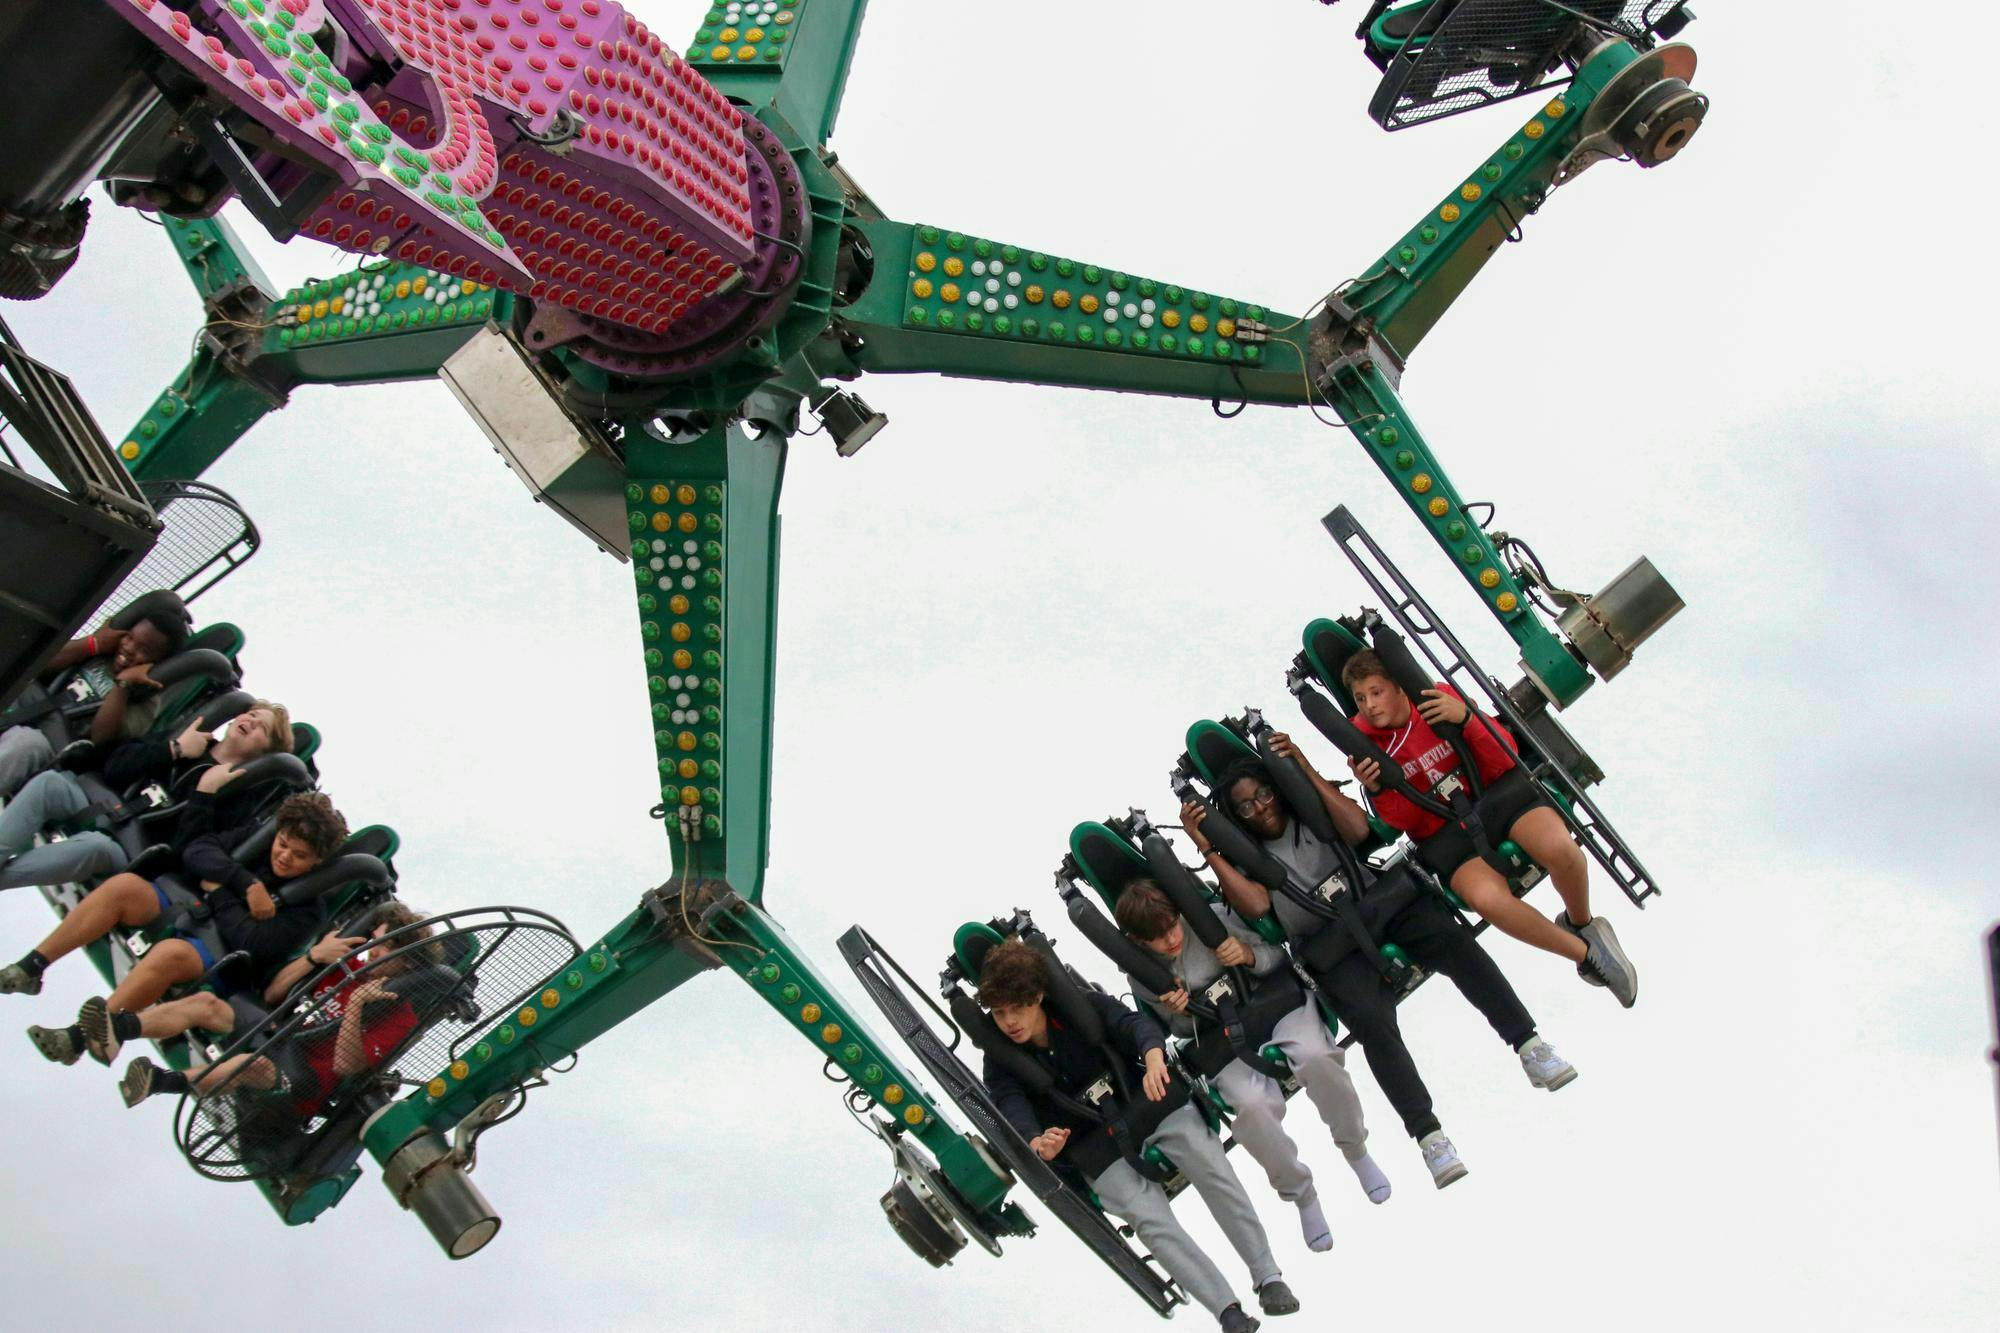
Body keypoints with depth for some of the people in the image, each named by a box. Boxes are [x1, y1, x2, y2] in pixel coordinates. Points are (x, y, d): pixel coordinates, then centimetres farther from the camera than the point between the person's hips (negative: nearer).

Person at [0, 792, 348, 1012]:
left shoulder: (305, 908, -8)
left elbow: (252, 947, -19)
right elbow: (196, 852, -3)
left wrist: (218, 891, -11)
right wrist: (247, 884, -15)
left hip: (215, 954, -5)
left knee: (171, 953, -38)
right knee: (124, 886, -22)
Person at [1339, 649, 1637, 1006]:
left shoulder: (1439, 698, -1)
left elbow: (1504, 760, -6)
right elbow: (1404, 821, 0)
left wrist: (1467, 717, -22)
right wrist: (1377, 790, -19)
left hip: (1495, 791, 0)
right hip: (1445, 833, 0)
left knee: (1559, 849, -32)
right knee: (1486, 897, -33)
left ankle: (1581, 922, 3)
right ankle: (1585, 953, -10)